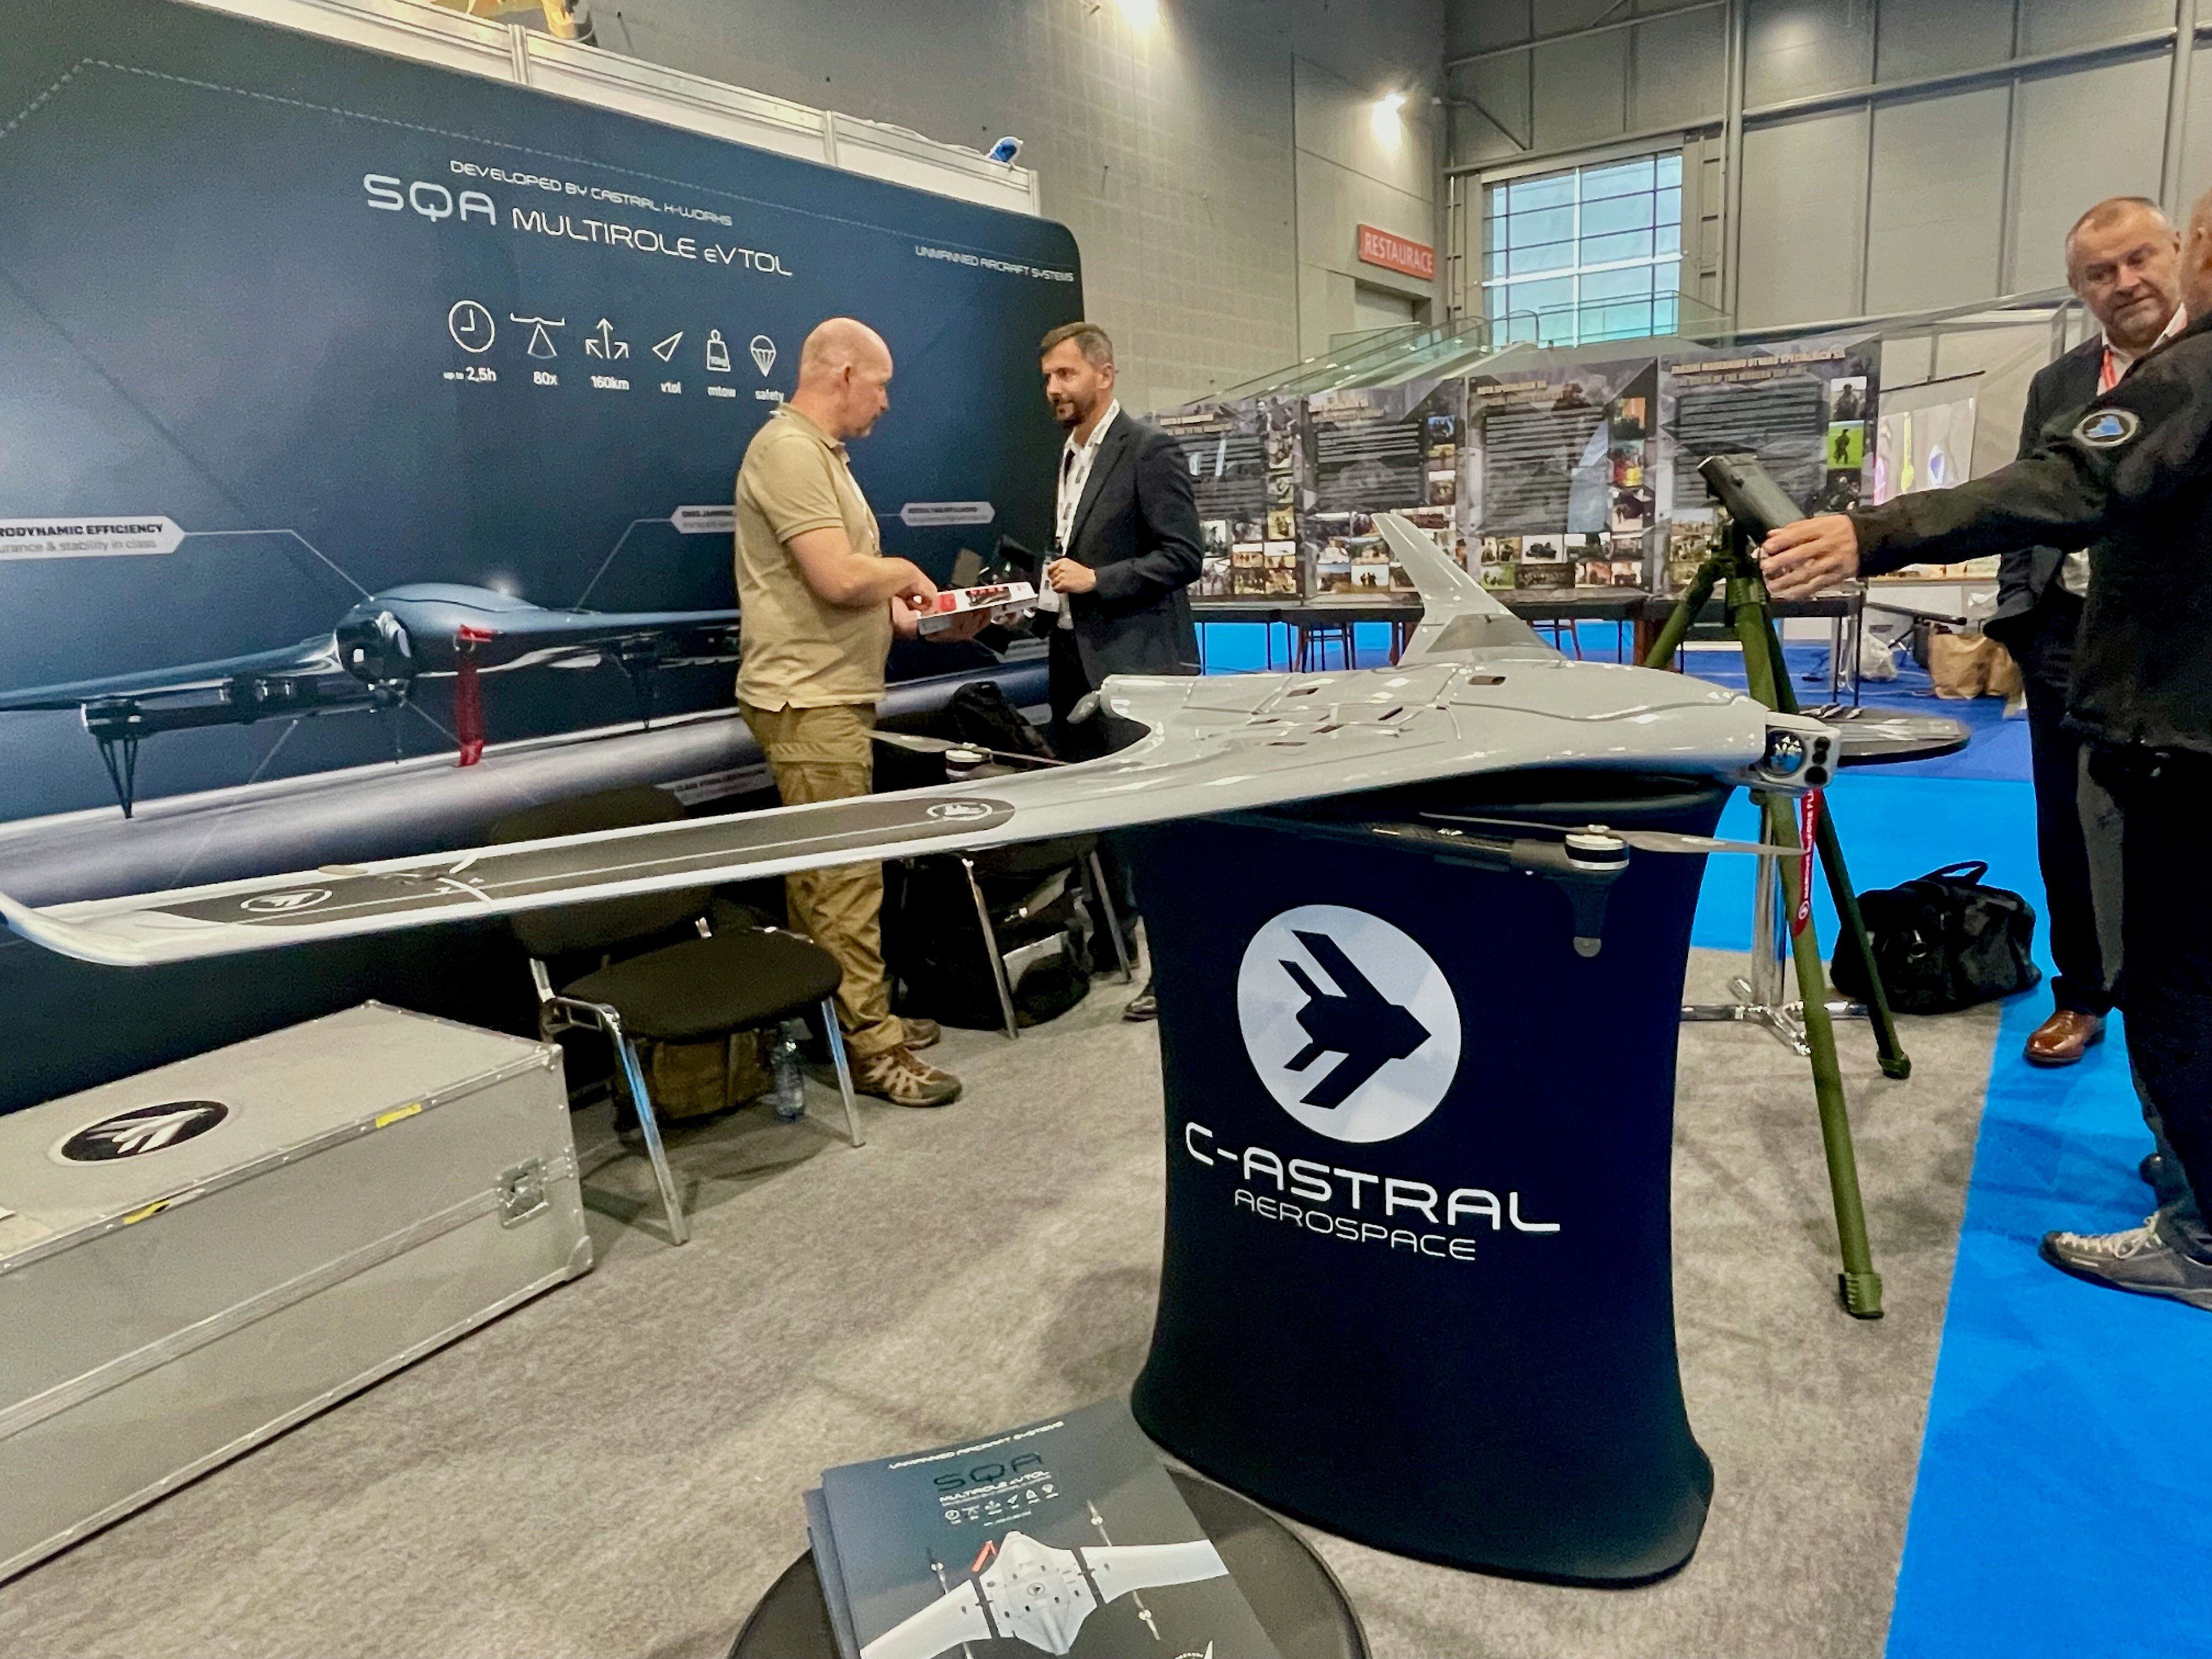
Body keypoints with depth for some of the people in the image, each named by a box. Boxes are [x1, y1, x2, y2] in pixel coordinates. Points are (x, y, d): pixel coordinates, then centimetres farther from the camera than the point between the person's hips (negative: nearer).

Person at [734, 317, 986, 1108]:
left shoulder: (821, 453, 20)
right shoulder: (789, 450, -14)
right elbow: (838, 578, -23)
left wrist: (924, 616, 11)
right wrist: (905, 572, -5)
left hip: (830, 697, 10)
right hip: (808, 701, -10)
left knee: (826, 875, 14)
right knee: (844, 877, -7)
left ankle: (845, 1015, 23)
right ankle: (870, 1046, 0)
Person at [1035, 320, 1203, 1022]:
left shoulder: (1149, 450, -9)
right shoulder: (1069, 456, 16)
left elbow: (1184, 556, -14)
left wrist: (1097, 580, -20)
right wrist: (1047, 593, 8)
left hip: (1135, 661, -8)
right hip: (1074, 656, 8)